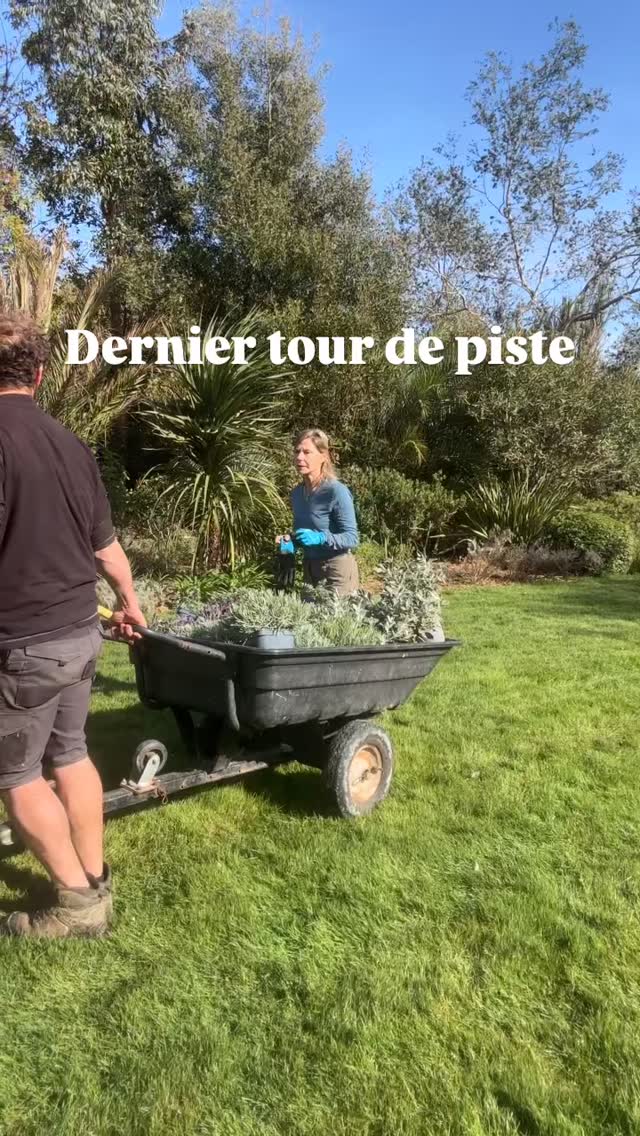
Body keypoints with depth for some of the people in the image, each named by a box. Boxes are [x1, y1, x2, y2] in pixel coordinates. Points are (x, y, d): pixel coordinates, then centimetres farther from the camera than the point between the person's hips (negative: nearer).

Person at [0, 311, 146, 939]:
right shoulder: (70, 444, 7)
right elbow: (105, 544, 14)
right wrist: (129, 602, 29)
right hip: (80, 630, 7)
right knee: (70, 753, 18)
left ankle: (77, 902, 19)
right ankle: (95, 881, 30)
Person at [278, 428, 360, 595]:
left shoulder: (337, 492, -19)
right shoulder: (297, 493, 2)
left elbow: (351, 538, -18)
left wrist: (320, 538, -31)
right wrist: (290, 541, -5)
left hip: (337, 569, -7)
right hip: (310, 568, 7)